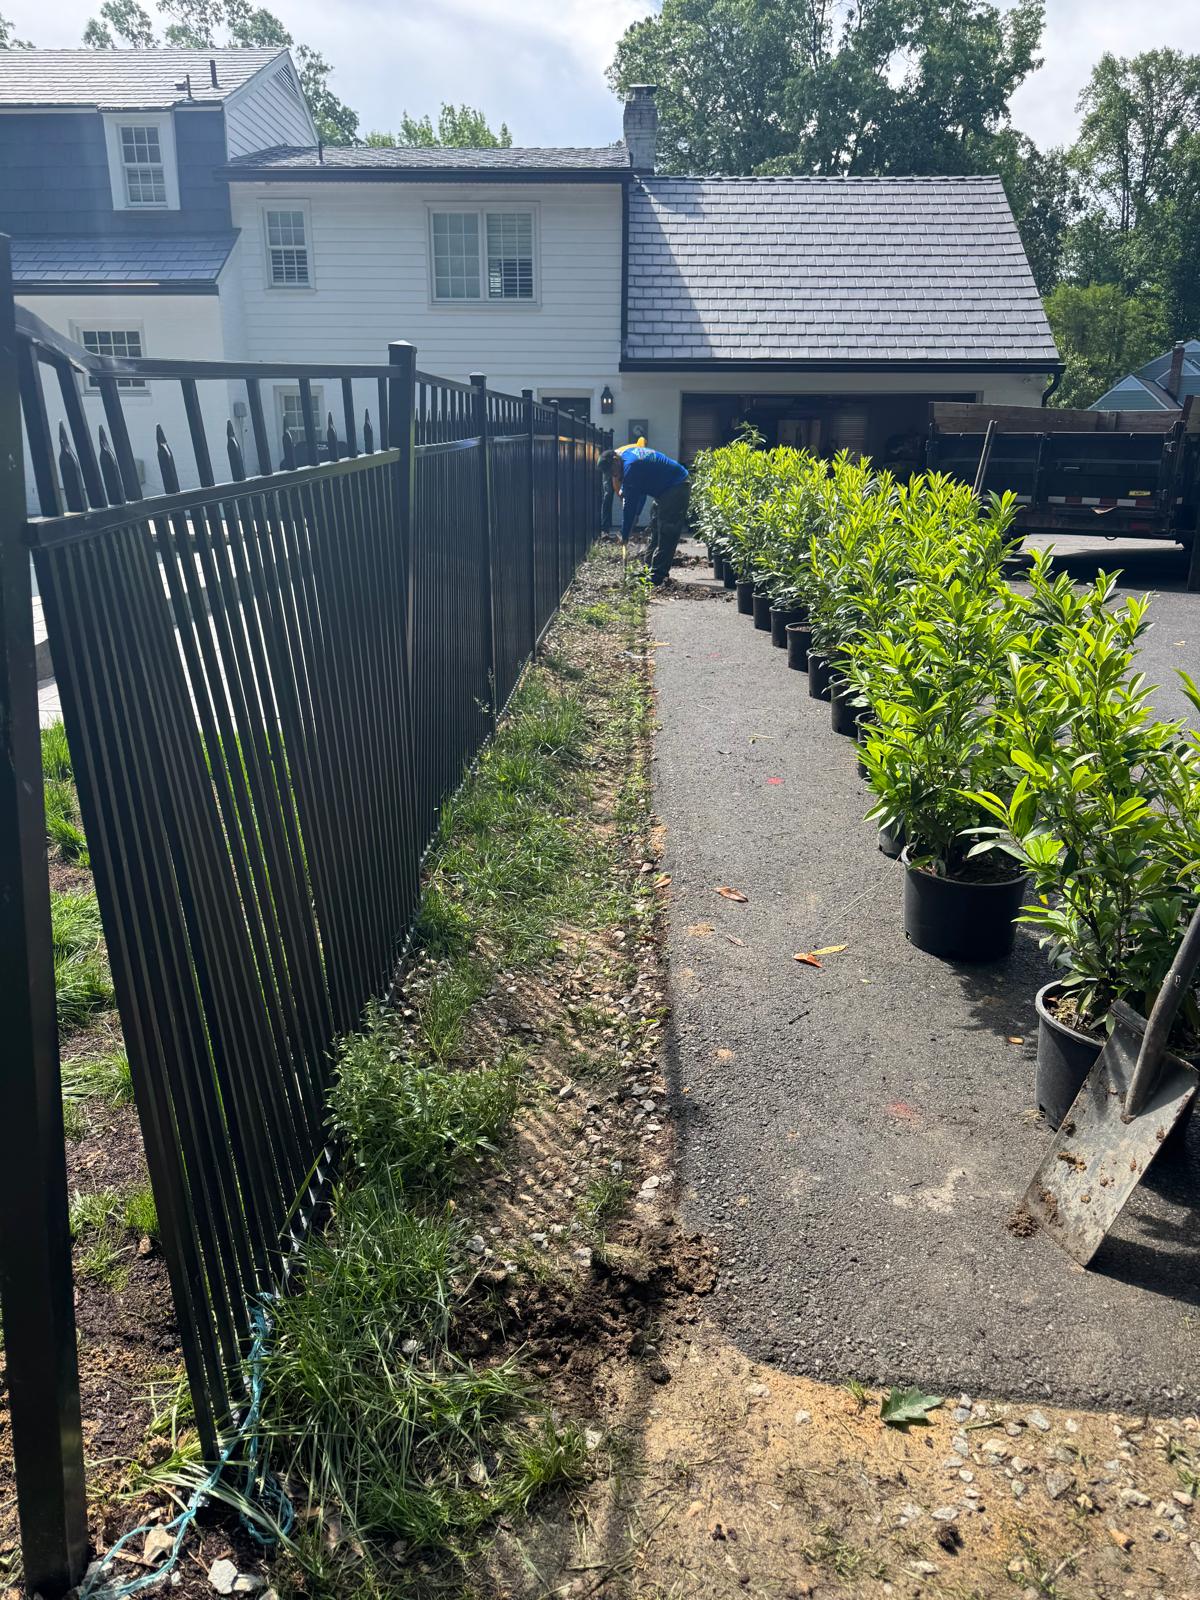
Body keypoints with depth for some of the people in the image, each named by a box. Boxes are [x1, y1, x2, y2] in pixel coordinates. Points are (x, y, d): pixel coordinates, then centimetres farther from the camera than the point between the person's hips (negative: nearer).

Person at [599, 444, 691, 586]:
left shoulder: (630, 465, -23)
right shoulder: (629, 453, 9)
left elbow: (630, 503, -20)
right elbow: (641, 489, 18)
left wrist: (624, 535, -13)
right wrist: (636, 515, 13)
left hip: (677, 488, -11)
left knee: (667, 535, -10)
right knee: (656, 530, 14)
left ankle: (656, 578, -11)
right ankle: (650, 568, 19)